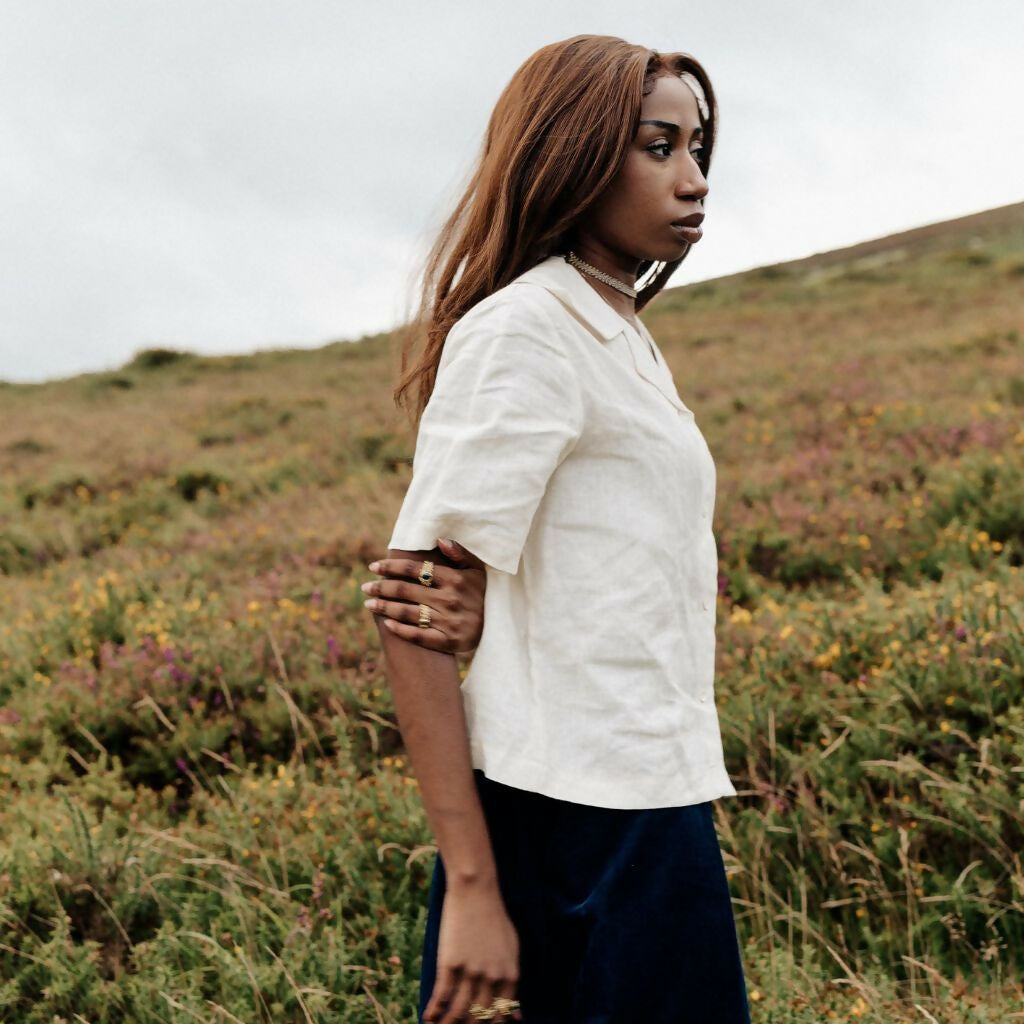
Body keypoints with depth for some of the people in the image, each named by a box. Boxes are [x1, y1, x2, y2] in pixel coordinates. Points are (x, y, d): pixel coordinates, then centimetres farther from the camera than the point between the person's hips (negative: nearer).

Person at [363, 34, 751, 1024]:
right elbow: (412, 613, -16)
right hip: (585, 820, -9)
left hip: (647, 798, 9)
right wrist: (471, 888, -20)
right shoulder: (526, 330, -12)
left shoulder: (618, 336, 16)